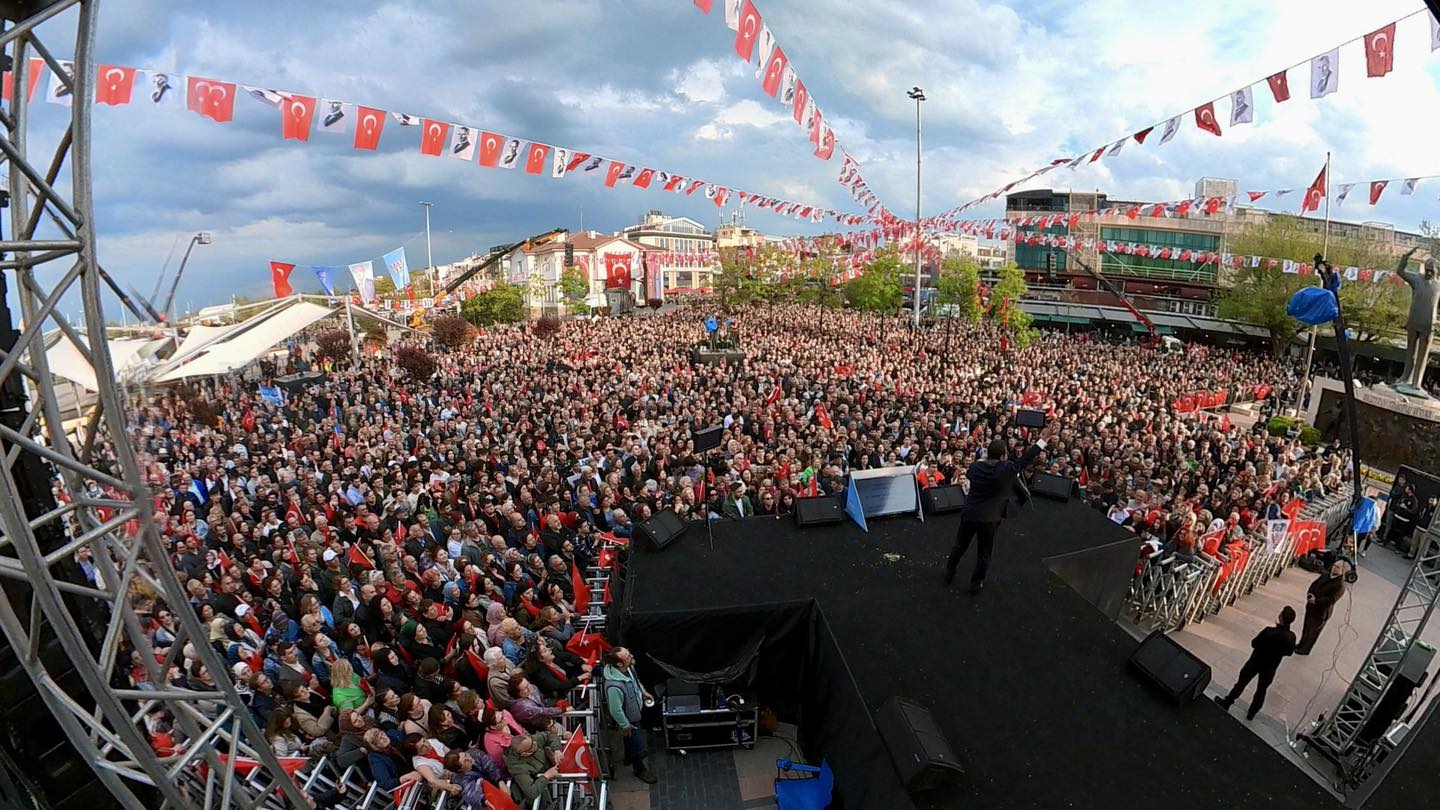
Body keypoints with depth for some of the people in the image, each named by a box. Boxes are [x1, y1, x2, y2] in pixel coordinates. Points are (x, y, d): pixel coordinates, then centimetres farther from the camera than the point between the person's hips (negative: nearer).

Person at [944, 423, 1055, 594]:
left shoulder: (975, 466, -4)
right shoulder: (1006, 469, -15)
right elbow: (1025, 459, -4)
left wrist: (984, 458, 26)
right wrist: (1043, 439, 3)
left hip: (969, 514, 3)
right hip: (989, 519, -3)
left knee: (960, 546, 20)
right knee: (984, 553, 15)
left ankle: (949, 574, 35)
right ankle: (976, 584, 25)